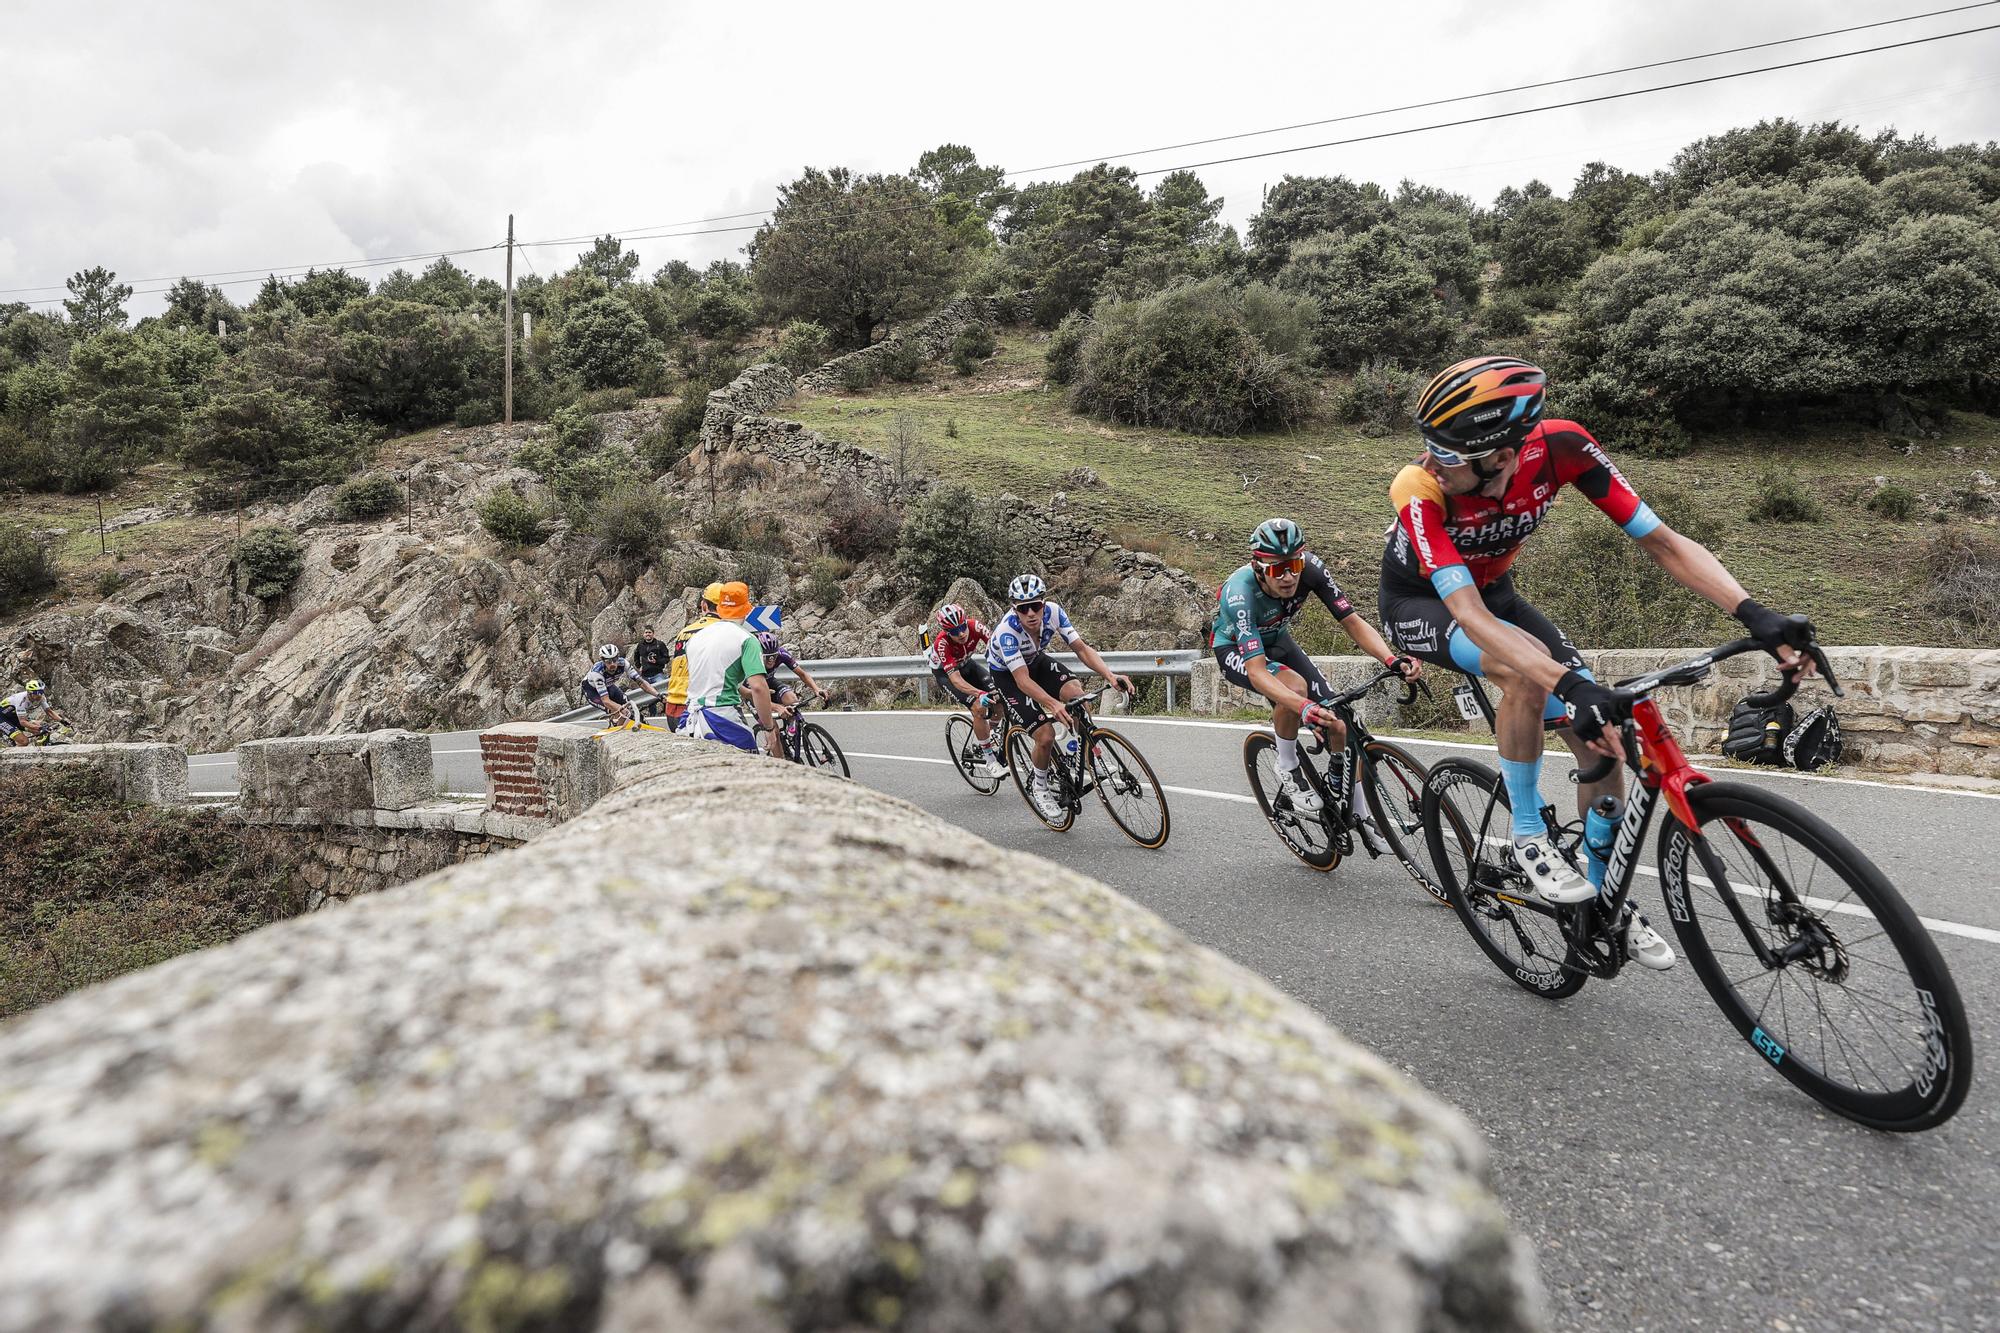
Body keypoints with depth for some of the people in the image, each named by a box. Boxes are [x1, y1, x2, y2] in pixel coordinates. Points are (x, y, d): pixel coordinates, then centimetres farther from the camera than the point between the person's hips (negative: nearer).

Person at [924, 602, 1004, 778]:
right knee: (979, 707, -23)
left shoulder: (974, 625, -29)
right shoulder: (942, 643, -38)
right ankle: (987, 759, -10)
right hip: (944, 672, -4)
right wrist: (979, 693, -58)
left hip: (967, 664, 4)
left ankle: (992, 738, 11)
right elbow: (955, 678, -43)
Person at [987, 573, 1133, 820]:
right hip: (1006, 674, -4)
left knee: (1076, 693, -26)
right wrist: (1052, 704, -56)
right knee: (1046, 736, -18)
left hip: (1036, 661, 4)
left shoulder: (1053, 612, -25)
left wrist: (1110, 675, -38)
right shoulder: (1006, 631, -37)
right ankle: (1038, 785, 11)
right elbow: (1022, 680, -40)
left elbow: (1082, 649, -22)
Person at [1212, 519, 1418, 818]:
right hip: (1234, 648, -4)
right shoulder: (1240, 594, -39)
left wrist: (1392, 659, -44)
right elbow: (1257, 672, -46)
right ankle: (1288, 771, -11)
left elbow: (1352, 622, -26)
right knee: (1295, 686, -37)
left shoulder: (1310, 568, -28)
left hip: (1276, 640, 5)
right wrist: (1304, 707, -62)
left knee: (1339, 728, -12)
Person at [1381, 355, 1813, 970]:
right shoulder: (1422, 491, -36)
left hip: (1494, 590, 4)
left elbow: (1663, 542, -21)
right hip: (1419, 602, -4)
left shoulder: (1559, 447, -27)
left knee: (1603, 736, -6)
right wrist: (1572, 685, -55)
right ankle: (1529, 836, -13)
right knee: (1529, 672, -35)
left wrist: (1755, 614, -34)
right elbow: (1469, 616, -44)